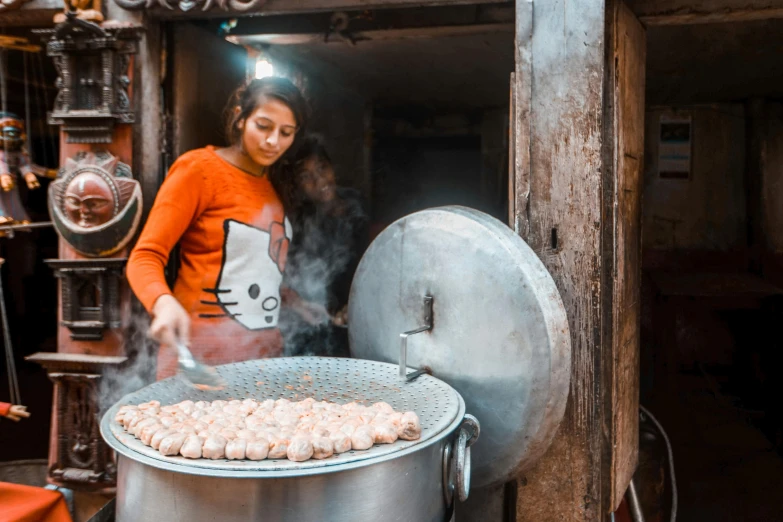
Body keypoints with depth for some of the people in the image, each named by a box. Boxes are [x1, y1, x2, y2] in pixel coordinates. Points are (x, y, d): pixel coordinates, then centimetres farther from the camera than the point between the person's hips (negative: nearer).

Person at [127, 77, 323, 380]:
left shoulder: (276, 183, 14)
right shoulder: (199, 168, -6)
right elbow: (146, 256, -13)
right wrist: (164, 304, -30)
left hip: (266, 349, 6)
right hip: (202, 352, -6)